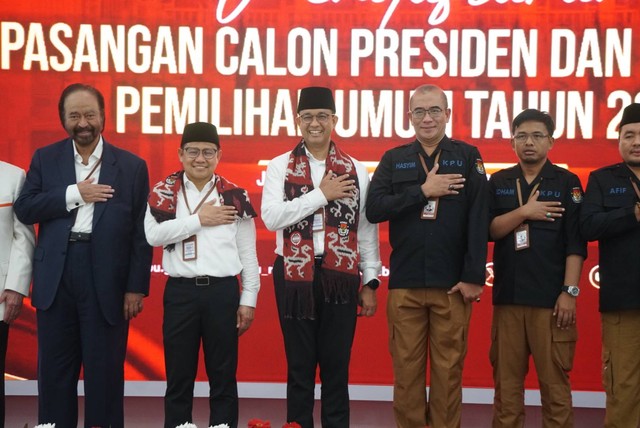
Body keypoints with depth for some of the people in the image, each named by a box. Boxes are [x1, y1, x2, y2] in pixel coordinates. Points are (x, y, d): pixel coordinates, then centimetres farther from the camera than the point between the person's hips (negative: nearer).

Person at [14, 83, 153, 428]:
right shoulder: (44, 159, 9)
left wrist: (136, 287, -5)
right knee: (54, 369, 11)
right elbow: (24, 209, -1)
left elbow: (140, 232, 0)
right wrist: (73, 195, -11)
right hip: (56, 277, 2)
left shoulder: (132, 166, 3)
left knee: (105, 370, 6)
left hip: (107, 280, -2)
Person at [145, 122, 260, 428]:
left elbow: (248, 253, 6)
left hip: (222, 291, 0)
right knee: (178, 375, 8)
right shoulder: (164, 191, 4)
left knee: (223, 376, 8)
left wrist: (248, 299, 2)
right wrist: (198, 219, -11)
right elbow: (153, 235, -13)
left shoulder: (235, 195, 5)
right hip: (180, 291, 0)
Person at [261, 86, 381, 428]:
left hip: (341, 277, 1)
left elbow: (366, 229, 5)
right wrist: (321, 194, -13)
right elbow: (271, 217, -13)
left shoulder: (355, 170, 5)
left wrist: (370, 282, 1)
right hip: (295, 276, -1)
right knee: (299, 365, 9)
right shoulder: (279, 167, 1)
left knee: (337, 365, 8)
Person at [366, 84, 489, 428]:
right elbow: (373, 209, -4)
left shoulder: (468, 157, 5)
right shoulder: (393, 160, 10)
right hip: (404, 283, 1)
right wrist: (423, 191, -11)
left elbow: (478, 220, -2)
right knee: (406, 369, 5)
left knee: (448, 370, 4)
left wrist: (474, 276, -10)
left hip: (452, 284, -1)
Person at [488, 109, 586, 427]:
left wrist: (570, 291, -10)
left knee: (555, 380, 0)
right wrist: (524, 212, -12)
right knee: (506, 379, 7)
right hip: (507, 295, 3)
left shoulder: (567, 182, 2)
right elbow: (488, 230, 0)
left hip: (551, 297, -2)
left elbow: (575, 243, -3)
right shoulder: (498, 182, 10)